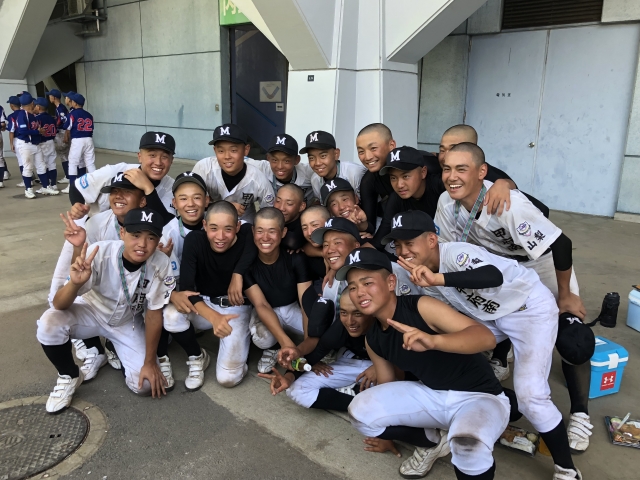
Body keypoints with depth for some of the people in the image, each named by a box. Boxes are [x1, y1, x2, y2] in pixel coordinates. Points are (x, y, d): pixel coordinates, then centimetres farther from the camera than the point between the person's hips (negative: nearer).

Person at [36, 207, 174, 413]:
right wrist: (75, 283, -51)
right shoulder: (100, 253, -32)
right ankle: (69, 376, 0)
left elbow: (154, 313, -15)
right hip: (92, 311, 0)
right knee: (49, 323, -30)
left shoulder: (161, 265, -30)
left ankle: (116, 350, 21)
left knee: (145, 384, -12)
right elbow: (59, 305, -28)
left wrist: (150, 362, -10)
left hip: (128, 323, 1)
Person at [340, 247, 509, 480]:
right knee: (360, 411, -9)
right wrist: (385, 432, 24)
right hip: (432, 396, 7)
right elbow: (386, 383, 14)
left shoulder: (422, 307, -23)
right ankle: (433, 440, 13)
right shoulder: (373, 339, -1)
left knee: (468, 445, -39)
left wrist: (433, 341, -51)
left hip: (479, 397, -7)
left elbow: (487, 337, -33)